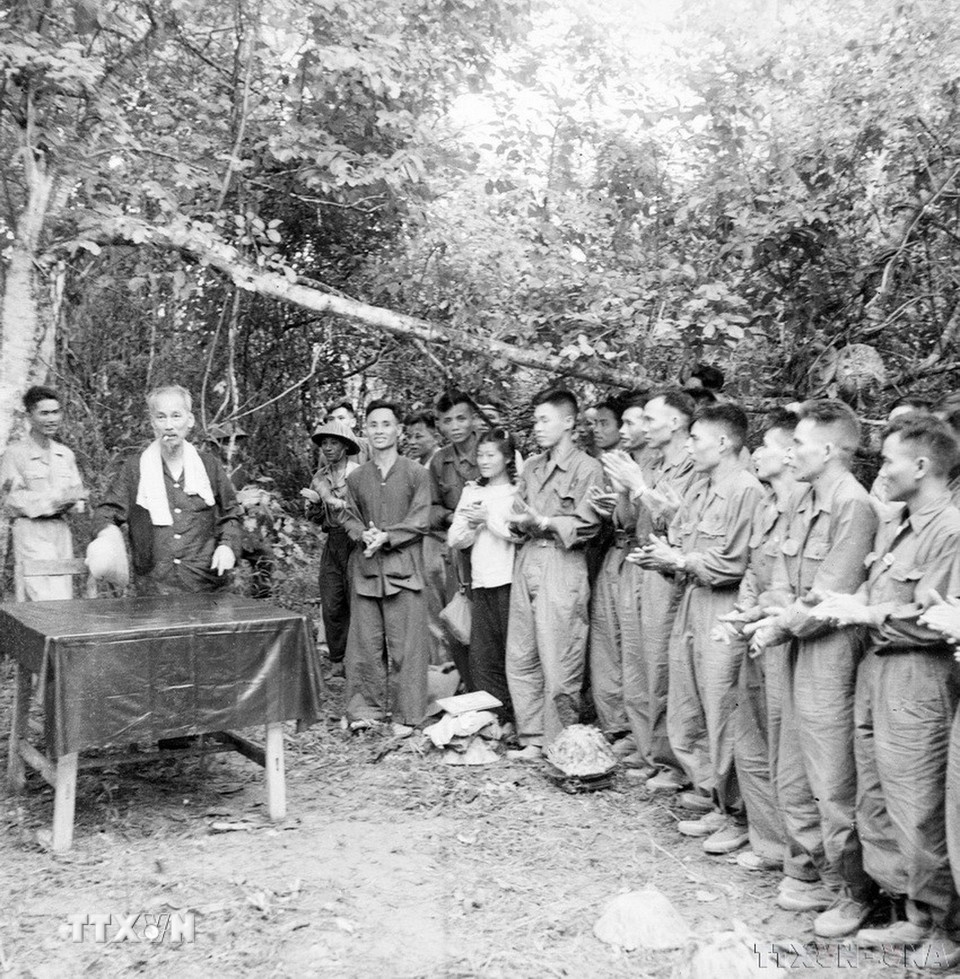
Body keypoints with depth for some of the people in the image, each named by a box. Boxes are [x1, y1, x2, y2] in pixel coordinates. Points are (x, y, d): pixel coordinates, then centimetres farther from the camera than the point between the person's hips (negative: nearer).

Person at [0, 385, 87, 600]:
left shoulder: (65, 454, 13)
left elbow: (77, 492, 17)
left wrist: (75, 501, -7)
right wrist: (57, 498, -19)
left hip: (61, 530, 6)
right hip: (32, 533, -6)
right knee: (54, 604, -15)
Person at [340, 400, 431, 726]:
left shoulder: (417, 473, 1)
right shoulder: (356, 477, 13)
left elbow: (421, 521, -4)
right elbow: (349, 517, 13)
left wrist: (386, 537, -14)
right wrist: (363, 535, -8)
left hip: (403, 568, -3)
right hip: (365, 569, 3)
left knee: (405, 644, -3)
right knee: (365, 643, 4)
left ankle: (407, 714, 6)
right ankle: (366, 707, 14)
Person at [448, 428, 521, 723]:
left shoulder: (519, 491, -1)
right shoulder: (471, 492, 16)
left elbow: (522, 533, -13)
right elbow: (454, 540, 14)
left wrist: (488, 518, -10)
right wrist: (470, 525, -5)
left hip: (510, 580, -5)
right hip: (480, 582, 5)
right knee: (482, 657, 3)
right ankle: (499, 717, 13)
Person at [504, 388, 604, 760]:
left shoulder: (587, 468, -3)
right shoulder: (531, 467, 17)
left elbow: (585, 526, -9)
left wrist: (544, 522, -19)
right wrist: (517, 520, -5)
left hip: (562, 565, -7)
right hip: (526, 559, 7)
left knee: (558, 664, -4)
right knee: (520, 658, 7)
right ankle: (532, 739, 17)